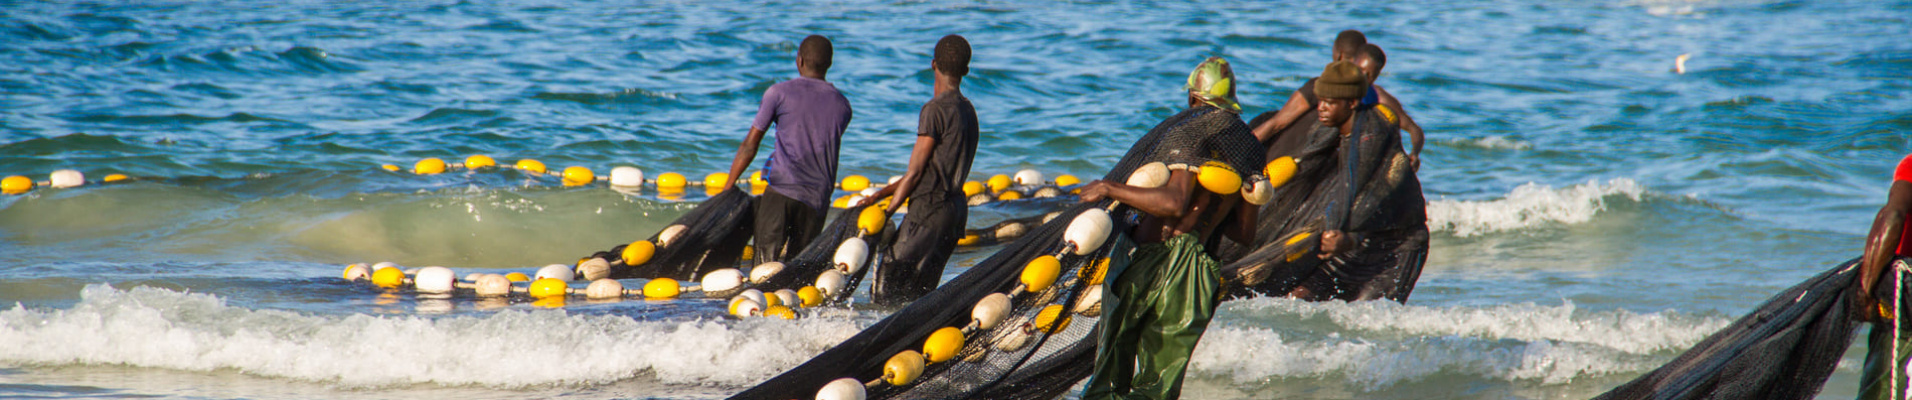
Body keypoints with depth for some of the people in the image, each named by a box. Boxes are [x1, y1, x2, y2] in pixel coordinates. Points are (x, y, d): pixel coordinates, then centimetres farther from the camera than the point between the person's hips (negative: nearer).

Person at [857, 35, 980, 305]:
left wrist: (886, 213, -2)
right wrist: (881, 194, 19)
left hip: (929, 211, -9)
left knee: (885, 293, -9)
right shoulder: (967, 110, 14)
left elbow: (915, 172, -11)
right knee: (919, 296, 10)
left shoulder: (935, 110, -13)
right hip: (957, 208, 9)